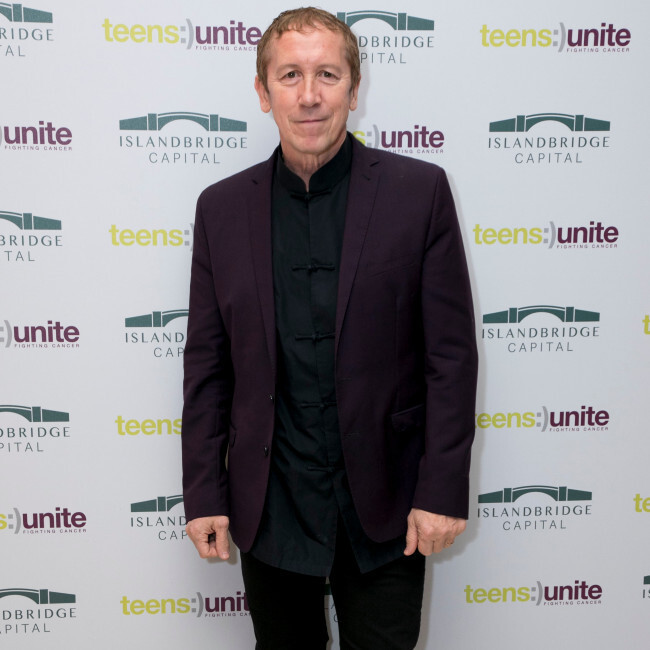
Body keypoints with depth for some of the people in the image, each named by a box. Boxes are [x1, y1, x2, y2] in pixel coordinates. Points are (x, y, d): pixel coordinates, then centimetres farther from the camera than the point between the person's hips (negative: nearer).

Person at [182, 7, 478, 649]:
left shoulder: (418, 191, -6)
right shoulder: (222, 207, 1)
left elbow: (452, 352, -6)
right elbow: (207, 363, 3)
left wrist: (443, 490, -9)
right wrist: (203, 494, 2)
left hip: (383, 503, -1)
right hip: (268, 506, 2)